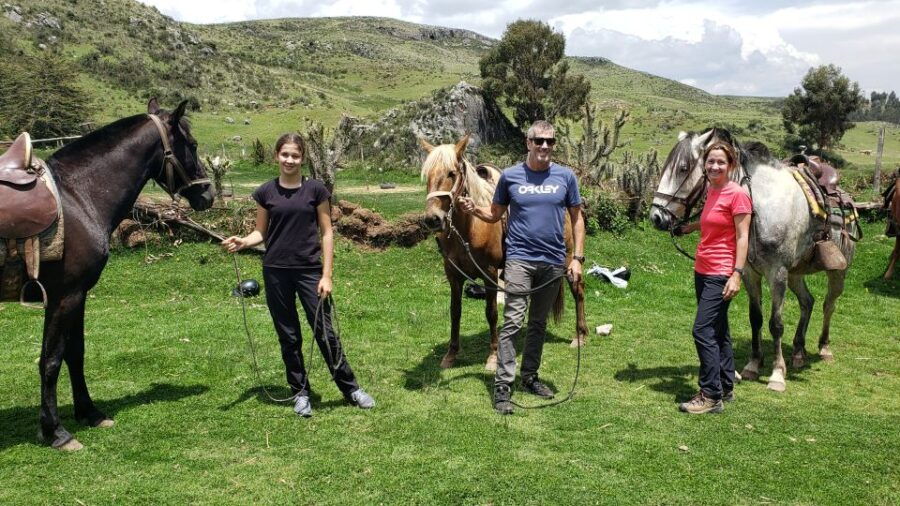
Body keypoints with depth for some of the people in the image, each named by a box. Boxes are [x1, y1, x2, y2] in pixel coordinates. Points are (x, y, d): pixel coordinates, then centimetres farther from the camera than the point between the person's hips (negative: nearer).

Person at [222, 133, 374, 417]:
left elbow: (326, 233, -1)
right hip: (276, 273, 2)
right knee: (288, 337, 9)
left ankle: (350, 389, 14)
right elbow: (261, 232, 10)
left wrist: (326, 275, -6)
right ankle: (300, 393, 23)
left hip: (309, 271, -2)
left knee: (324, 332, 0)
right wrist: (243, 242, -12)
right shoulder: (265, 193, 3)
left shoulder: (315, 190, -2)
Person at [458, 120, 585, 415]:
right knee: (512, 322, -9)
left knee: (539, 323, 14)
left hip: (553, 262, 2)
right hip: (520, 259, -2)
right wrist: (473, 210, -12)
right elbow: (495, 214, 9)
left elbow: (577, 219, 7)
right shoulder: (510, 176, 1)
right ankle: (503, 386, -5)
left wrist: (577, 258, 1)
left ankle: (530, 377, 28)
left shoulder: (566, 177, 3)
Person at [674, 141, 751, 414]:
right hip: (702, 271, 9)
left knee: (703, 330, -11)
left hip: (720, 274, -9)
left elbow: (742, 237, -16)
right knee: (718, 332, 15)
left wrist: (737, 275, -22)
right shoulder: (711, 191, 11)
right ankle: (726, 388, 26)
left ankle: (711, 396, -3)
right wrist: (690, 227, 30)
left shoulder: (737, 194, -12)